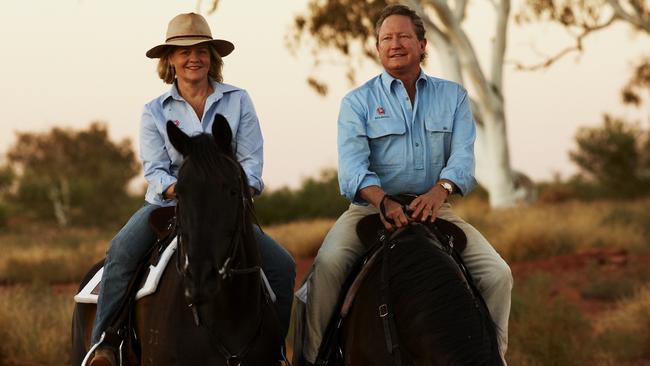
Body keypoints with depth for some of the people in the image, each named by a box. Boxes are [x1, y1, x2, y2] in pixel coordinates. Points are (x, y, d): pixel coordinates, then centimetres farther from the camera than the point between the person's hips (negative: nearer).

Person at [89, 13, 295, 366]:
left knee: (282, 266, -12)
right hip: (168, 204, -1)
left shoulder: (237, 100, 4)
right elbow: (154, 169, -5)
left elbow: (251, 158, -3)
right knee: (122, 251, -30)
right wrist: (176, 188, -28)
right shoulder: (155, 111, 3)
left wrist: (243, 187, -24)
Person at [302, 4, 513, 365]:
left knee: (497, 274, -14)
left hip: (434, 209, 2)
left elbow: (462, 155, -4)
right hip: (370, 207, -2)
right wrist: (383, 201, -32)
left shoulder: (453, 96, 10)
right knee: (328, 265, -28)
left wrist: (440, 190, -26)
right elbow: (353, 163, -12)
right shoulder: (357, 102, 3)